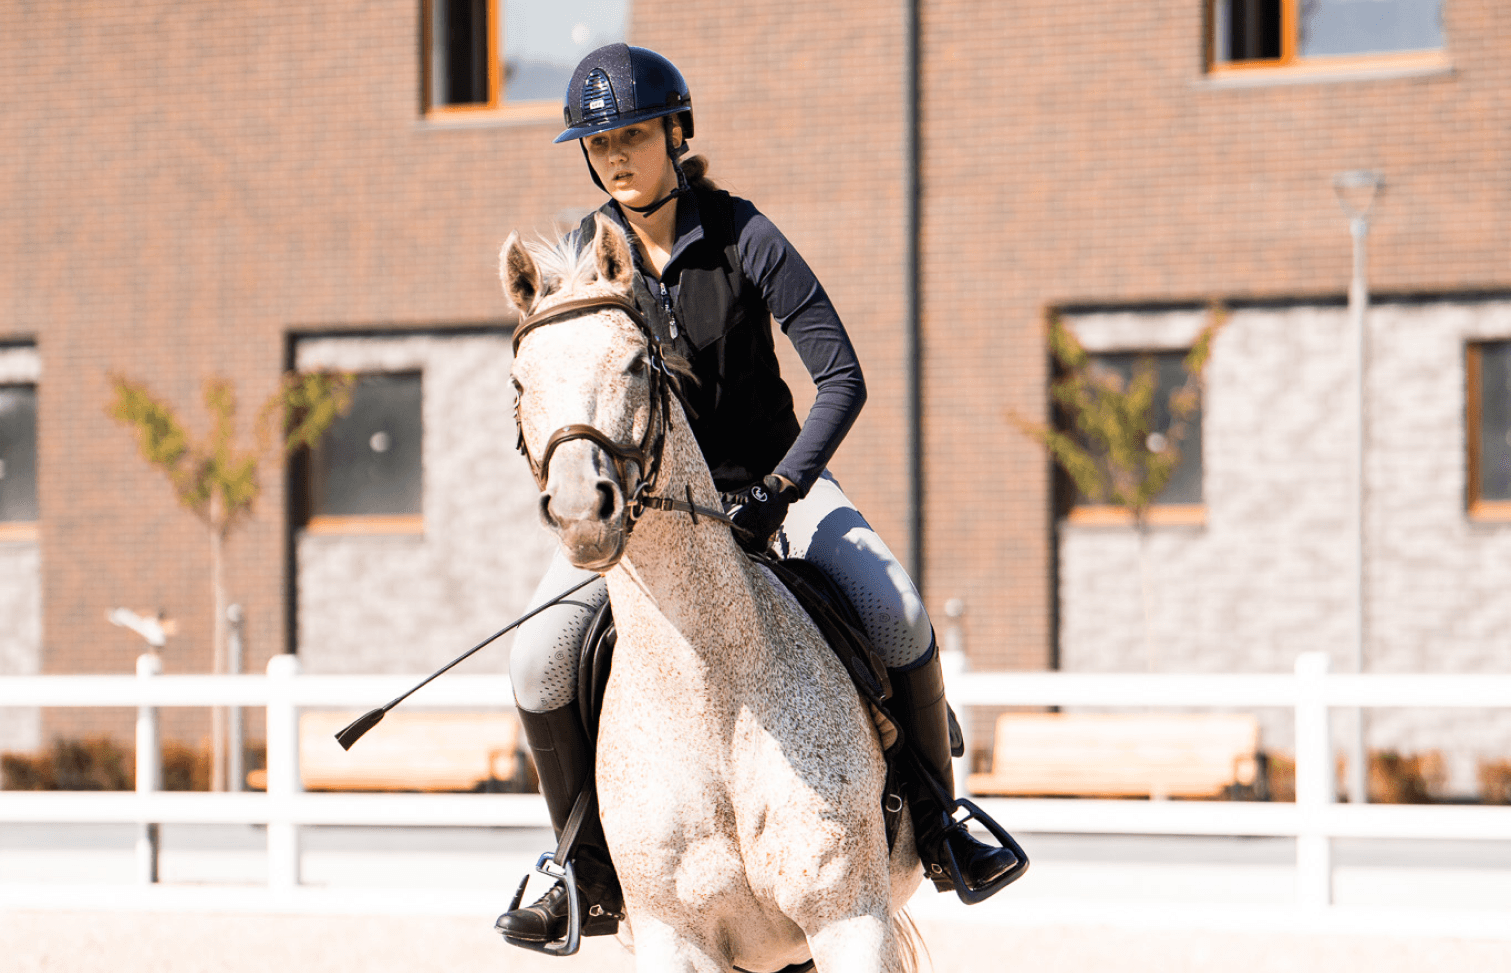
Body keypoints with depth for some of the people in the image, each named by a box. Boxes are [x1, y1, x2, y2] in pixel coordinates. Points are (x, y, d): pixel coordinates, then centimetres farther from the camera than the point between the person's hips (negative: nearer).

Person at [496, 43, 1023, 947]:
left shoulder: (743, 237, -16)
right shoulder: (587, 254, -7)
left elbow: (843, 378, -18)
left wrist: (781, 490, -29)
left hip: (768, 472, -2)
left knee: (896, 612, -25)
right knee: (542, 661, -19)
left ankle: (935, 825, -4)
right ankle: (593, 874, 1)